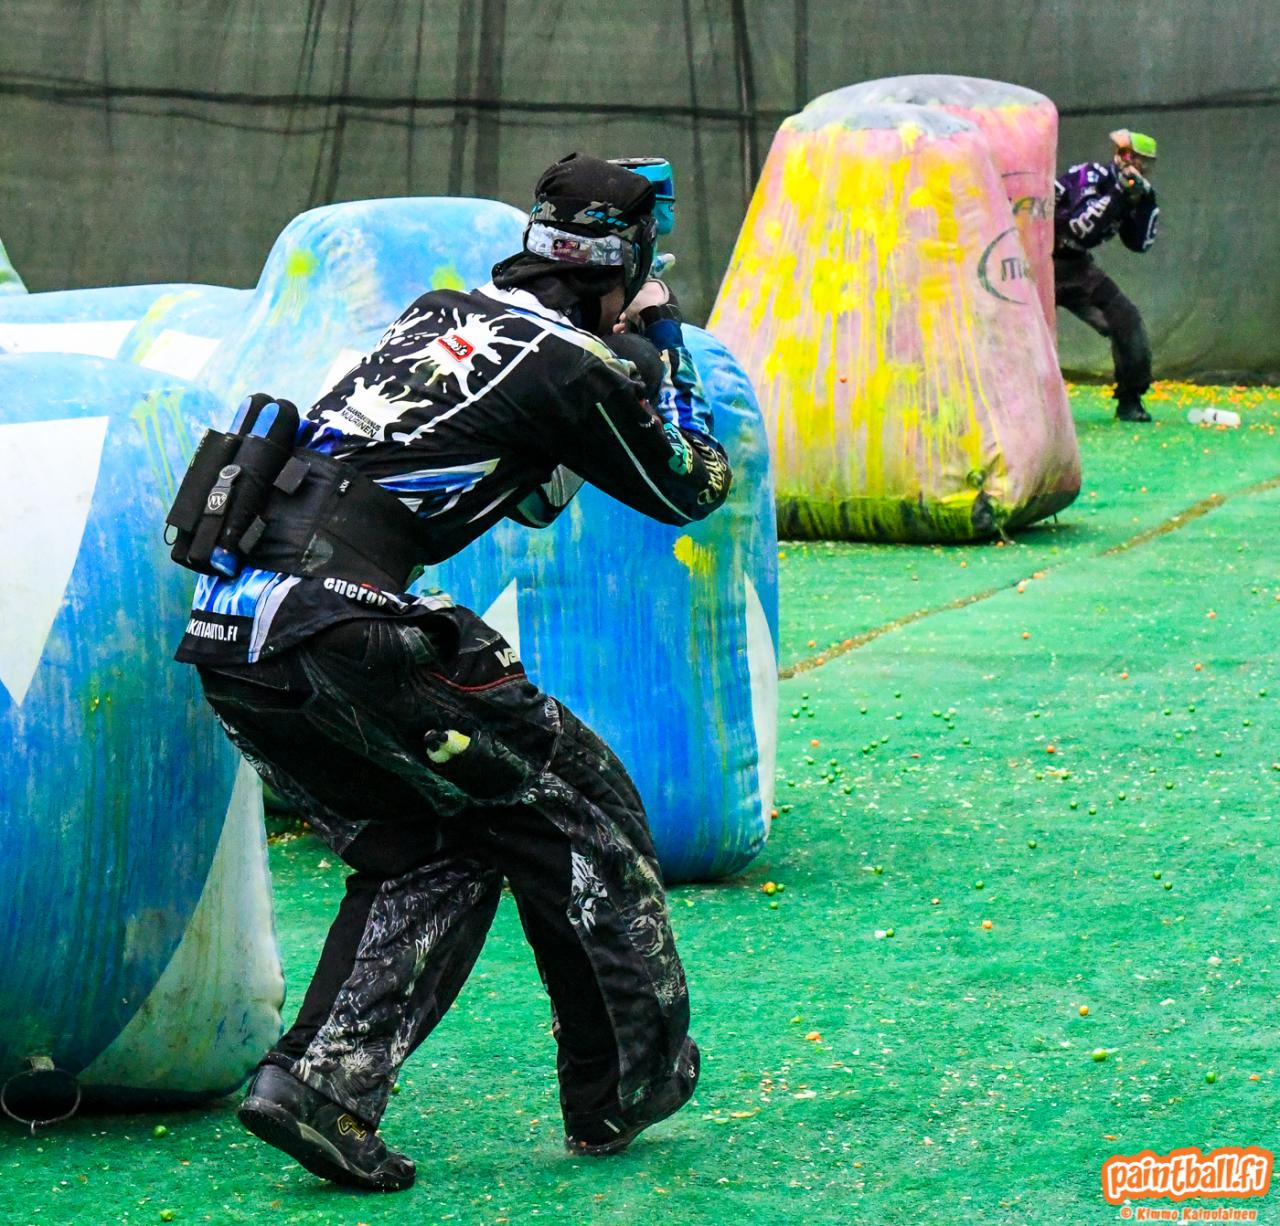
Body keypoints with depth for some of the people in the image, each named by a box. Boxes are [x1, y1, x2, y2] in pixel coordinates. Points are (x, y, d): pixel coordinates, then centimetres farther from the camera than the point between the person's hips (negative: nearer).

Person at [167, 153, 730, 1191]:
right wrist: (666, 342, 26)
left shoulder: (439, 315, 23)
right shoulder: (581, 364, -1)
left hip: (228, 636, 8)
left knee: (423, 854, 19)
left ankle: (320, 1082, 4)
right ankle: (629, 1083, 16)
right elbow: (694, 488, 16)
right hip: (340, 627, -8)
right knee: (569, 799, 9)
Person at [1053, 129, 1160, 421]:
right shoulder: (1090, 177, -15)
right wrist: (1116, 196, -28)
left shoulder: (1120, 189, 8)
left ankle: (1130, 400, 6)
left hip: (1074, 266, 7)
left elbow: (1140, 243, 8)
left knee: (1126, 320, -3)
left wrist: (1147, 204, -4)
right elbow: (1080, 227, -27)